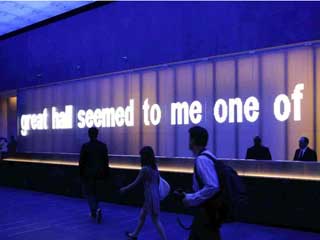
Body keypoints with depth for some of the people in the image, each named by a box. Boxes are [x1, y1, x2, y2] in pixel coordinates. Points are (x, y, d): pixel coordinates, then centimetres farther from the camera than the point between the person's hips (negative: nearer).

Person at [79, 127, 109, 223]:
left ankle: (96, 209, -16)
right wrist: (105, 173, 10)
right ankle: (94, 212, 27)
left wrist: (81, 173, 4)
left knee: (89, 193, 5)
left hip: (88, 173, -4)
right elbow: (106, 160, 1)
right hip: (99, 172, 4)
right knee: (95, 192, 20)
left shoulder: (85, 146, -11)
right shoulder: (103, 146, -2)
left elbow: (81, 161, -7)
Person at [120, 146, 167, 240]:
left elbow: (135, 183, -11)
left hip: (150, 197, -8)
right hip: (155, 195, 8)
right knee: (142, 215, 20)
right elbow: (157, 181, 15)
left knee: (156, 221, 0)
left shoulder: (145, 169, -18)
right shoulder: (154, 167, 5)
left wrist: (124, 189, 2)